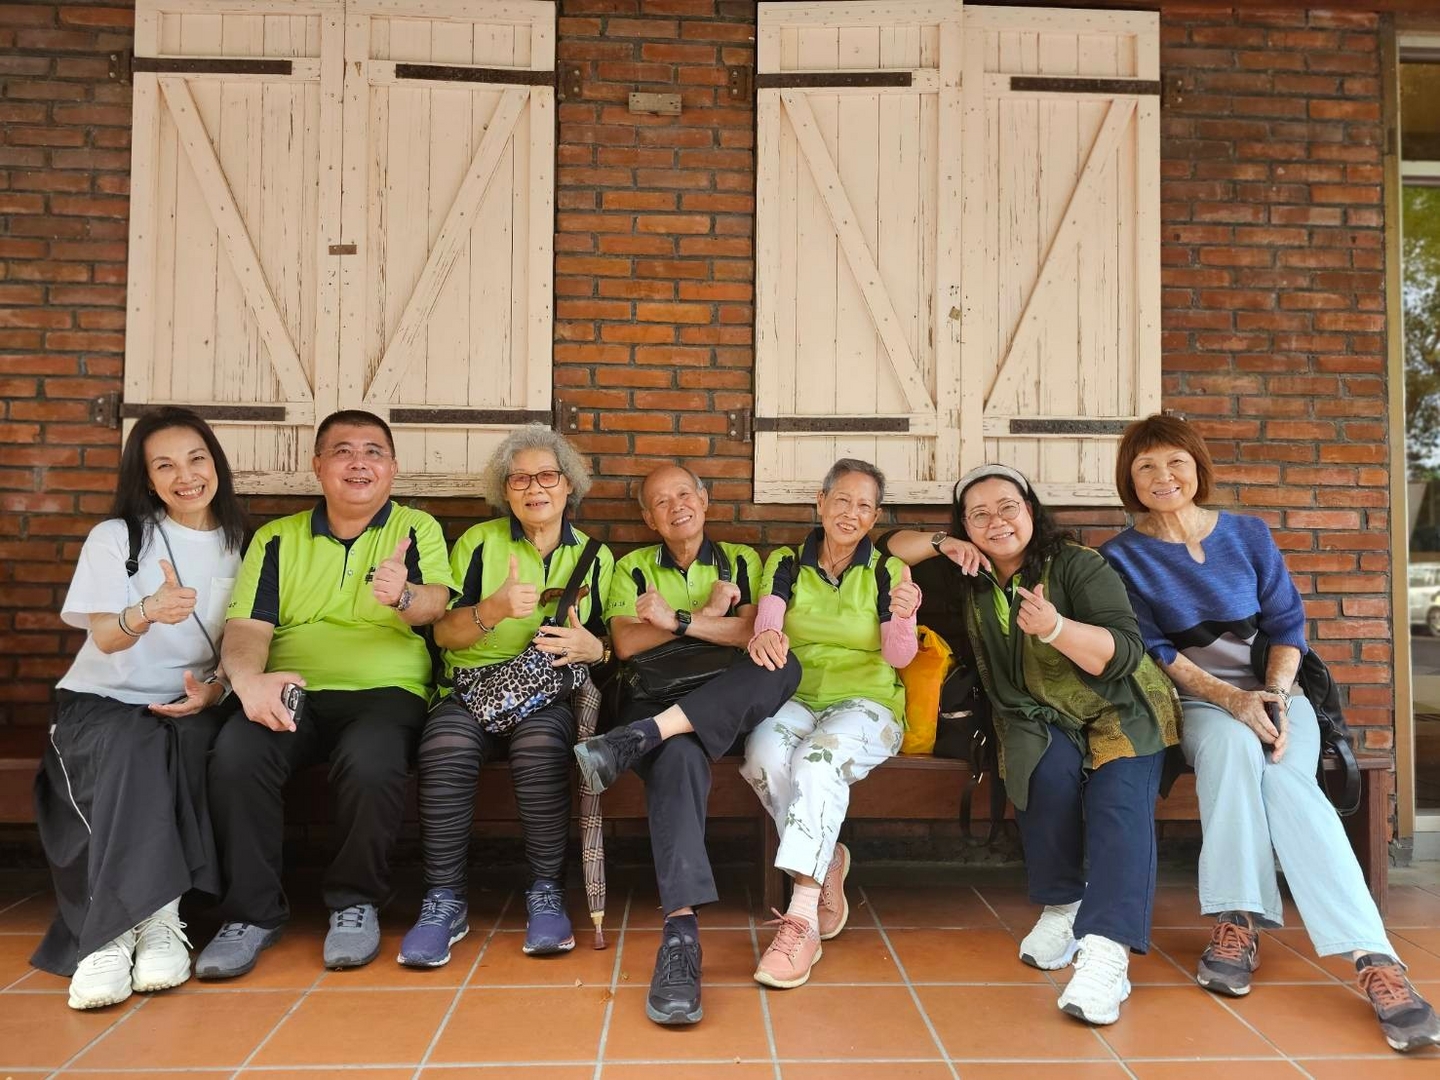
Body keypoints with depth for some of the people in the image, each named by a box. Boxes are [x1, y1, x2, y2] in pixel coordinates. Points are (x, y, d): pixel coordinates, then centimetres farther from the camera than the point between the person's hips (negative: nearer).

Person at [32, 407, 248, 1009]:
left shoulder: (240, 547, 9)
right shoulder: (117, 537, 4)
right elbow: (104, 637, -7)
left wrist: (213, 689, -13)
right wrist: (147, 612, -31)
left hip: (187, 707, 2)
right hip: (101, 704, -1)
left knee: (191, 740, -33)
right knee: (136, 747, -35)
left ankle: (116, 931, -30)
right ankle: (145, 921, -34)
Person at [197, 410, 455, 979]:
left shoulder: (417, 528, 11)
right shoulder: (276, 539, 16)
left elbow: (436, 604, -7)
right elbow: (247, 625, 4)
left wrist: (404, 597, -33)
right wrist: (249, 678, -19)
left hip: (385, 693, -2)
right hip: (292, 693, 2)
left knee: (370, 761, -34)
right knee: (237, 751, -29)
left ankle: (355, 901, -7)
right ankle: (253, 910, -10)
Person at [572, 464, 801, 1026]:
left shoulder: (741, 561, 19)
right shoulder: (632, 568, 20)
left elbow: (757, 632, 0)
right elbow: (625, 643, 2)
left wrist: (678, 619, -10)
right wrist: (709, 613, -4)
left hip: (727, 705, 1)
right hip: (654, 700, -1)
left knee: (784, 665, -33)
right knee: (678, 754, -39)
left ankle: (637, 740, -41)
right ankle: (681, 932, -48)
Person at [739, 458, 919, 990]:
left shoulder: (887, 571, 7)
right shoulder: (785, 563, 11)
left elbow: (897, 656, -7)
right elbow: (768, 615, -9)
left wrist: (903, 617, -30)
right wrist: (765, 635, -35)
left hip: (866, 704, -2)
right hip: (794, 699, 2)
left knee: (820, 759, -36)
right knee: (764, 755, -33)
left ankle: (802, 919, -37)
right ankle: (828, 861, -11)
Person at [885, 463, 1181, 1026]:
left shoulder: (1077, 566, -9)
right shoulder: (970, 581, 7)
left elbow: (1124, 652, -18)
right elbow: (893, 548, 14)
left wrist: (1055, 628, -36)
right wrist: (944, 544, -6)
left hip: (1120, 711, -2)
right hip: (1036, 719, 2)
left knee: (1120, 798, -30)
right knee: (1052, 769, -31)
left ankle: (1105, 950, -39)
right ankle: (1061, 907, -12)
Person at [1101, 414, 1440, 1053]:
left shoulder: (1248, 535, 8)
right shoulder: (1122, 557, 3)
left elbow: (1286, 624, 6)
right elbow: (1153, 651, -5)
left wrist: (1275, 693, -13)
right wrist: (1230, 698, -18)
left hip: (1273, 694, 1)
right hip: (1194, 704, -1)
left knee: (1283, 778, -31)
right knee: (1232, 741, -37)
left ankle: (1375, 958, -38)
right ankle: (1236, 922, -33)